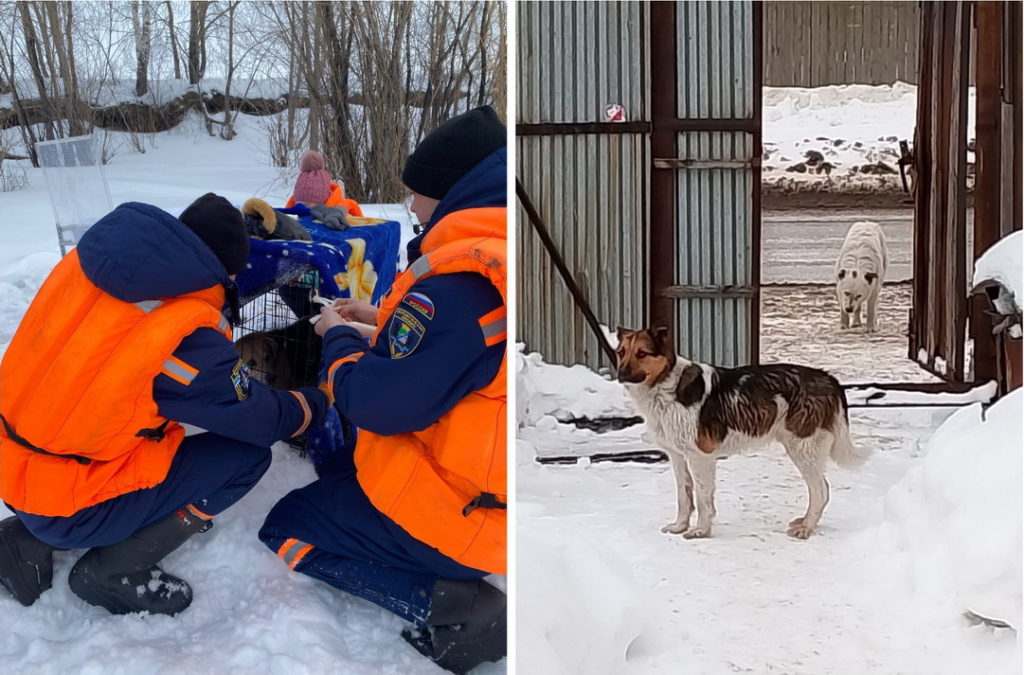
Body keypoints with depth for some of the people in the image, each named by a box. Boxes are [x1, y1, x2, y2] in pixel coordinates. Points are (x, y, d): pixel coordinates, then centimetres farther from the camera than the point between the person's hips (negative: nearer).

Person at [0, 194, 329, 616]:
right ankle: (112, 572, 3)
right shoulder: (184, 335, -22)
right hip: (67, 508, -7)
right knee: (247, 453, -2)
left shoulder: (92, 259, -4)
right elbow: (264, 421, -6)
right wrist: (319, 400, 13)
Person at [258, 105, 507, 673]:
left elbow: (376, 402, -22)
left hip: (454, 519, -10)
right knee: (338, 467, 30)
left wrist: (340, 338, -3)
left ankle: (442, 605, -9)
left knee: (285, 530, 9)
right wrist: (385, 321, 16)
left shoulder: (460, 280, -26)